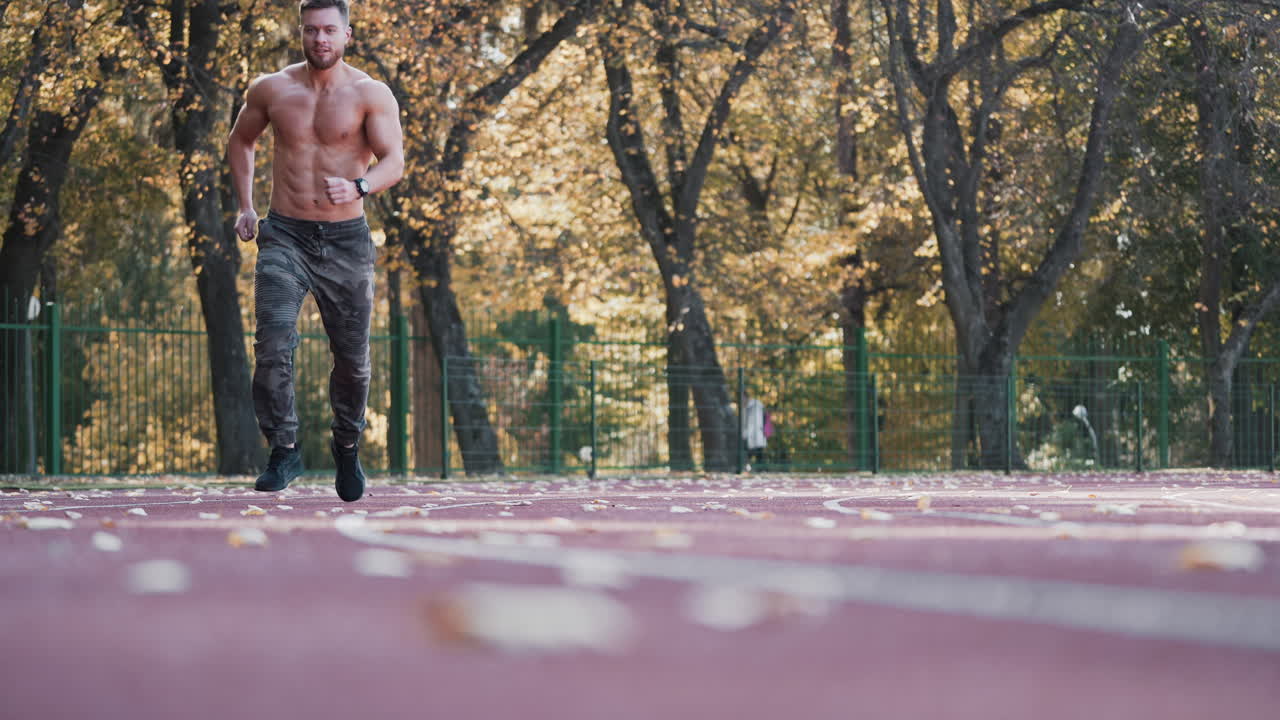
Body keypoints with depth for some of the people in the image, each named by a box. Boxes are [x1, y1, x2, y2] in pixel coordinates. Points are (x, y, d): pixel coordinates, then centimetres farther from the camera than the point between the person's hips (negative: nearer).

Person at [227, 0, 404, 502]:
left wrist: (358, 187, -33)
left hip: (346, 239, 0)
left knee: (352, 357, 9)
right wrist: (245, 207, 12)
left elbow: (394, 160, -12)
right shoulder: (270, 91, 3)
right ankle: (284, 449, -6)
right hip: (285, 236, 0)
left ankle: (347, 446, 32)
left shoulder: (371, 95, -4)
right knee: (273, 346, -17)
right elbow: (241, 141, 20)